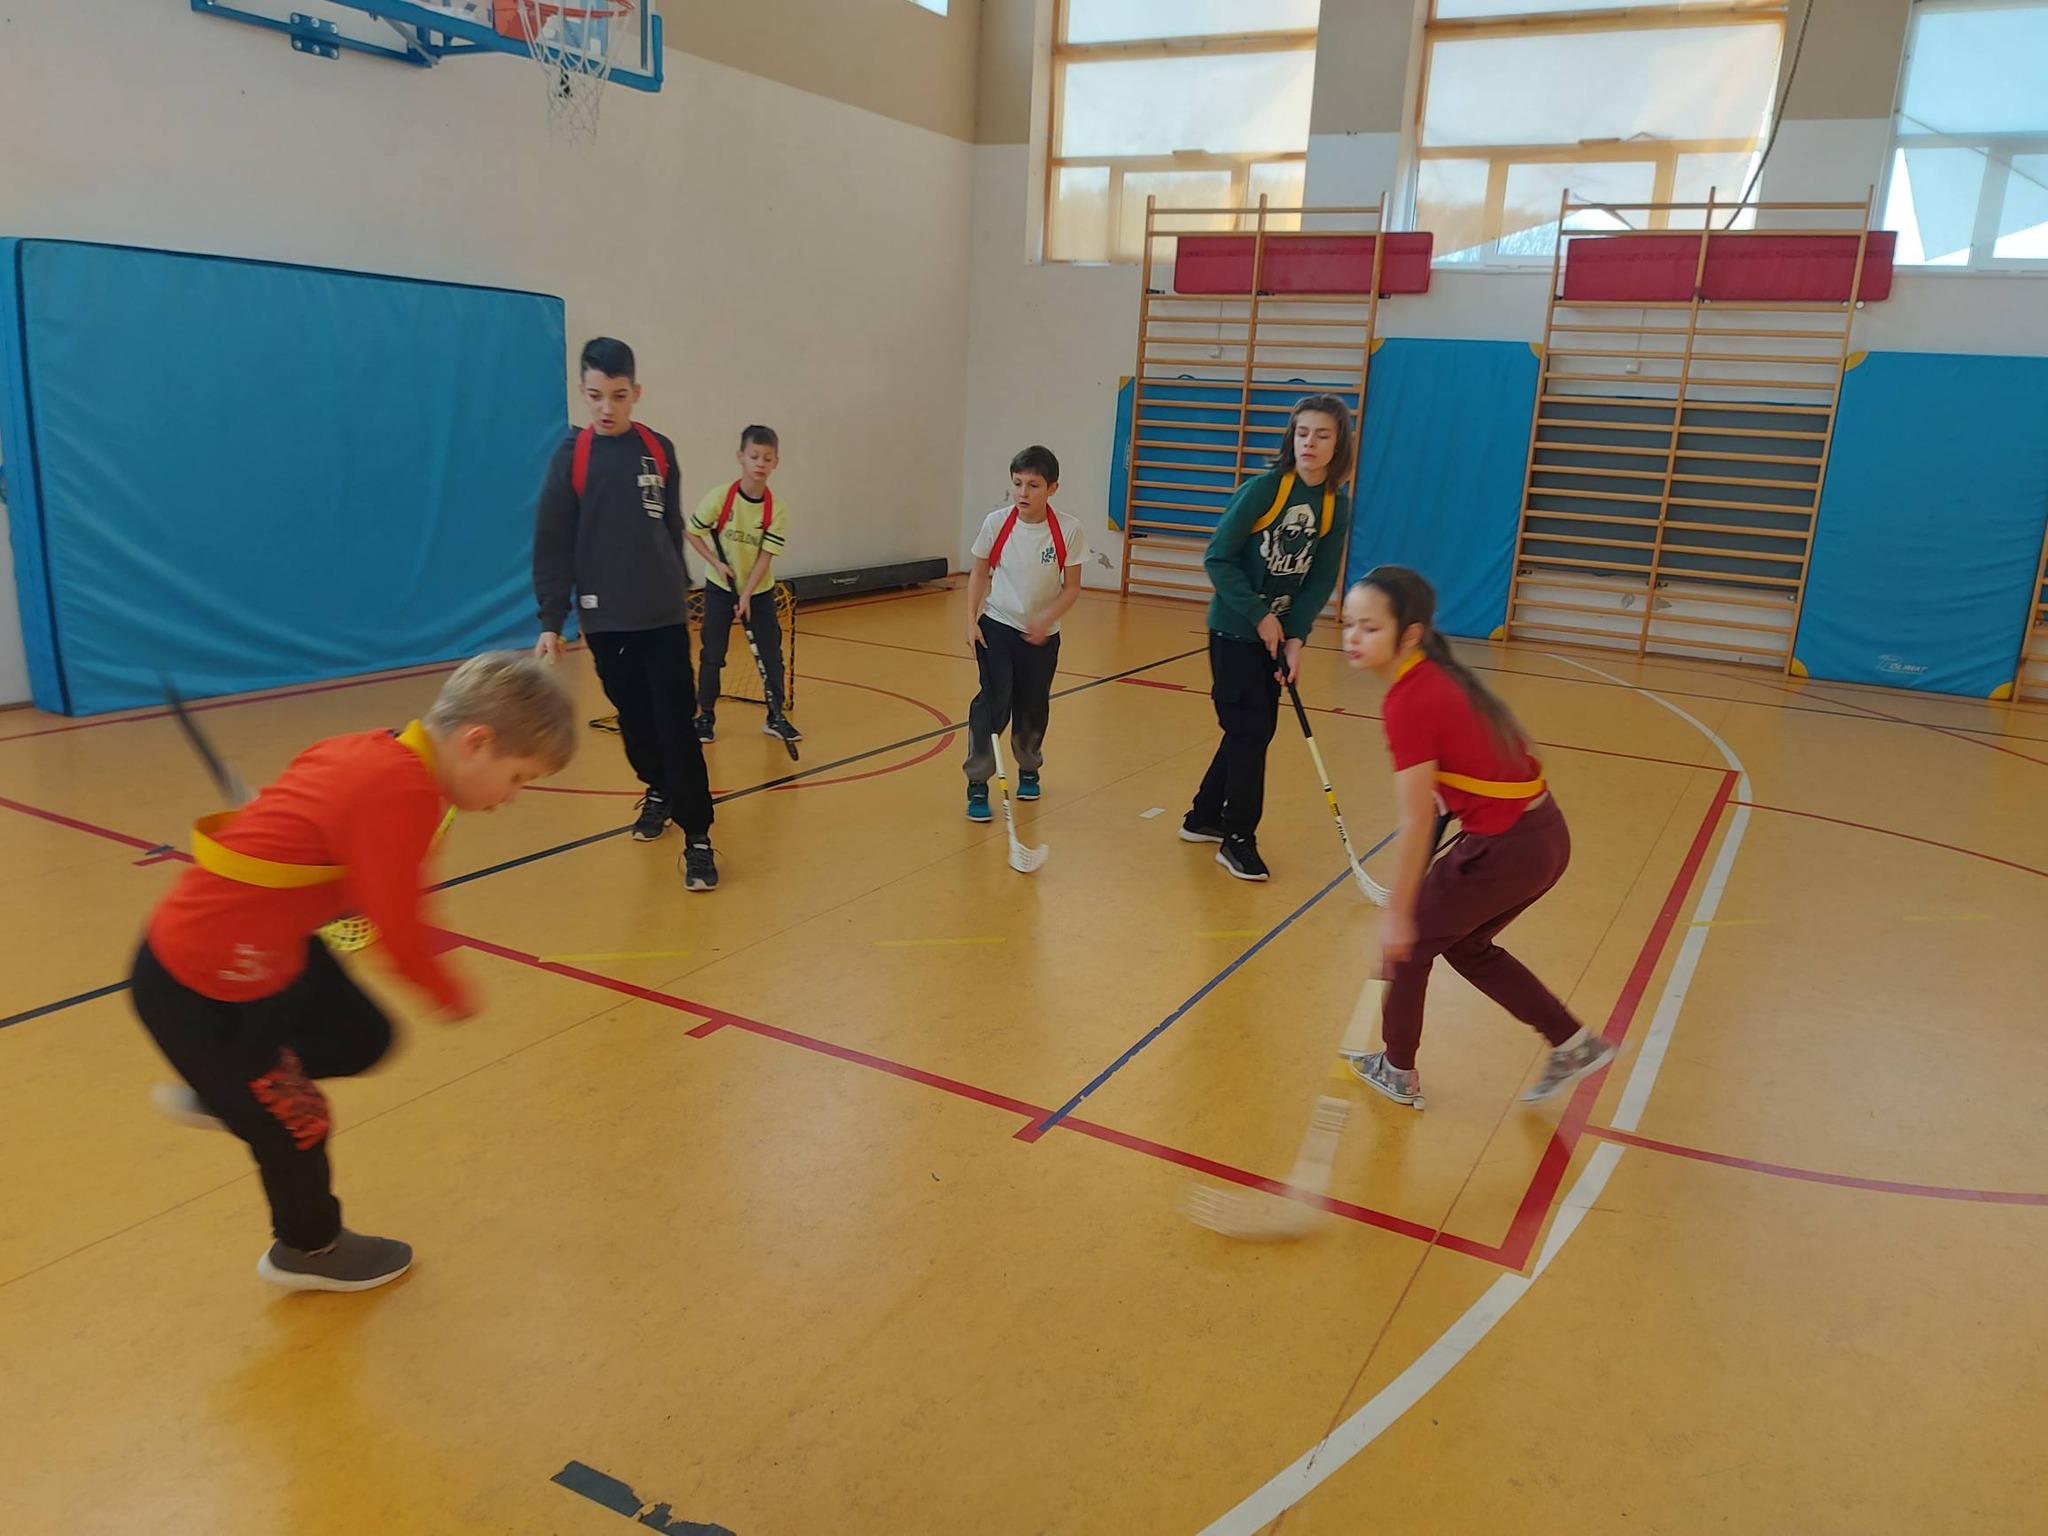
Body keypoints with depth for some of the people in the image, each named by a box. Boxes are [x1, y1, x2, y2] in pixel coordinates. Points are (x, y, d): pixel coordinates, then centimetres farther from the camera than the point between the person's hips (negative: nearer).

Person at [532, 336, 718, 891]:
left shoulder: (659, 449, 2)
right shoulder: (571, 456, -3)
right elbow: (552, 547, -3)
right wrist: (551, 621, -7)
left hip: (664, 614, 0)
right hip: (605, 618, 0)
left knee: (676, 725, -6)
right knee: (633, 719, 12)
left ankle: (697, 837, -3)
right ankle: (658, 792, 37)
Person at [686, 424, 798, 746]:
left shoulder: (777, 509, -14)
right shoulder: (719, 497, -17)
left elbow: (766, 556, -14)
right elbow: (693, 532, -6)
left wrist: (747, 596, -20)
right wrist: (717, 562, -16)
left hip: (759, 591, 1)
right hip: (720, 588, -1)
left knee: (771, 653, 1)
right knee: (712, 654, 2)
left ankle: (776, 717, 14)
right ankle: (705, 717, 15)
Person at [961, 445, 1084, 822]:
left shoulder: (1068, 531, -12)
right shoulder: (996, 523, -10)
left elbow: (1072, 588, -6)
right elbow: (979, 575, 2)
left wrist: (1046, 619, -21)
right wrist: (971, 620, -6)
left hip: (1041, 635, 1)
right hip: (996, 627, -1)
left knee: (1033, 707, 12)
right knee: (993, 701, -12)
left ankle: (1029, 769, 38)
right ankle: (977, 783, -4)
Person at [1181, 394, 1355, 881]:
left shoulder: (1338, 506, -3)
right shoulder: (1263, 489, -17)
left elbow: (1321, 581, -2)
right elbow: (1217, 558, -16)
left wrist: (1295, 638, -13)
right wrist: (1260, 616, -16)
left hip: (1277, 633, 5)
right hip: (1235, 629, -5)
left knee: (1255, 731, 12)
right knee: (1250, 731, -5)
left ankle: (1204, 817, 31)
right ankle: (1238, 840, 9)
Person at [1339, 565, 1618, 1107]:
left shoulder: (1407, 703, -21)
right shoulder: (1438, 675, 5)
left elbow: (1417, 823, -20)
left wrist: (1398, 912, -12)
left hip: (1505, 847, -8)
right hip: (1546, 835, 8)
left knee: (1410, 941, 13)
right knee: (1465, 944, 27)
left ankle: (1397, 1071, 30)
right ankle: (1573, 1044, 33)